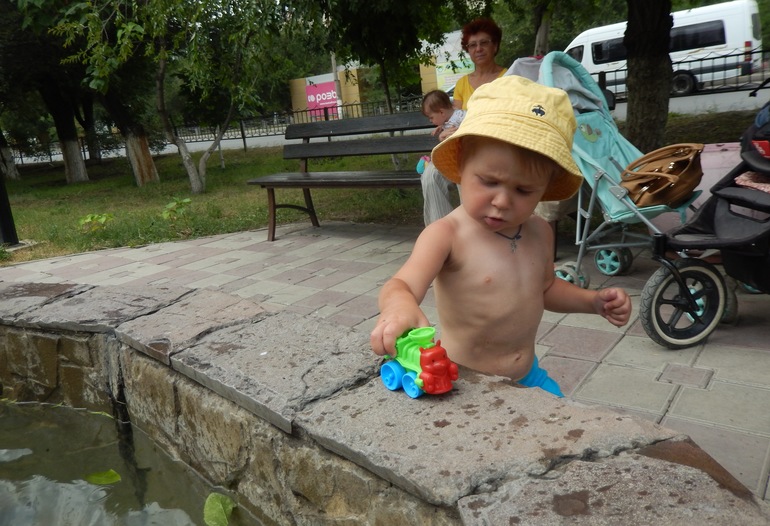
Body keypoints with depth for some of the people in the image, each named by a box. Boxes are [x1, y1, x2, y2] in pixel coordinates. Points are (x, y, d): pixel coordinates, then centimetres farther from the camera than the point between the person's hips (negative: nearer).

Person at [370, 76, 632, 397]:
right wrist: (399, 304, -56)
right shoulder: (446, 235, -19)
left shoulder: (539, 233, 1)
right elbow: (403, 284, -33)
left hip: (527, 376, 6)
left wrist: (593, 301, 4)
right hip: (464, 384, -6)